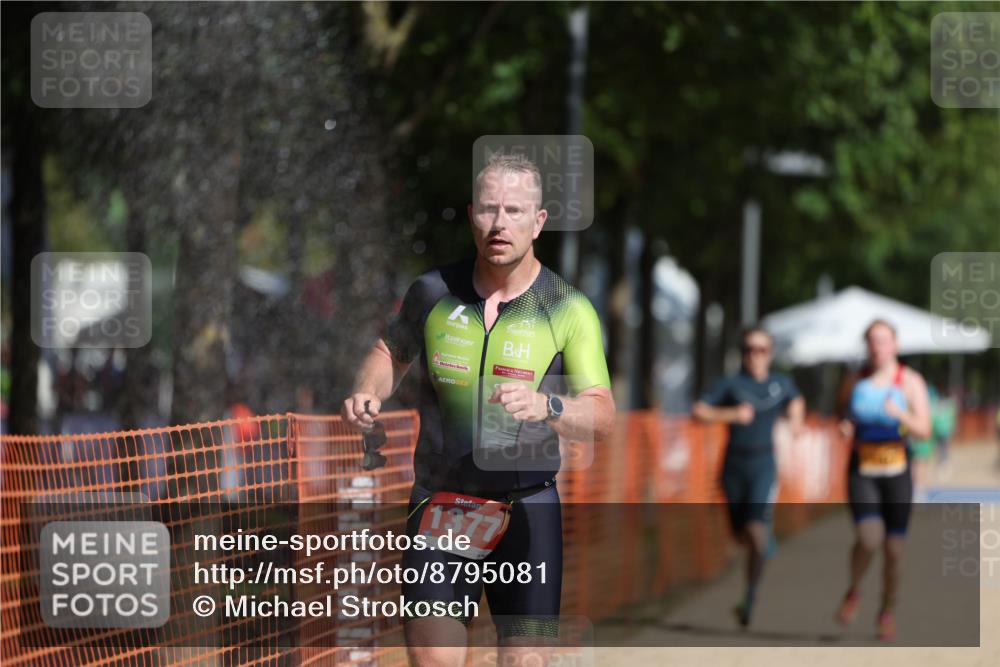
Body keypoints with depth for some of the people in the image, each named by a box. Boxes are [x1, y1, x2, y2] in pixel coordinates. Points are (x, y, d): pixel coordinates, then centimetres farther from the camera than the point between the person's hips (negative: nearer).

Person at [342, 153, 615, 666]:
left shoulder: (569, 310, -6)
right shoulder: (432, 292, 1)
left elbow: (602, 417, -14)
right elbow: (391, 352, 21)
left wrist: (547, 406, -35)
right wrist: (367, 392, -1)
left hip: (527, 510, -1)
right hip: (439, 505, 1)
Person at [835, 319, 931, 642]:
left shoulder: (911, 382, -4)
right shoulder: (855, 383, 5)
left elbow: (924, 431, -11)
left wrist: (901, 414, -30)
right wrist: (845, 428, -3)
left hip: (897, 472, 0)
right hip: (861, 471, 0)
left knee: (894, 550, 3)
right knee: (868, 539, -21)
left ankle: (888, 610, 27)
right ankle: (853, 592, 7)